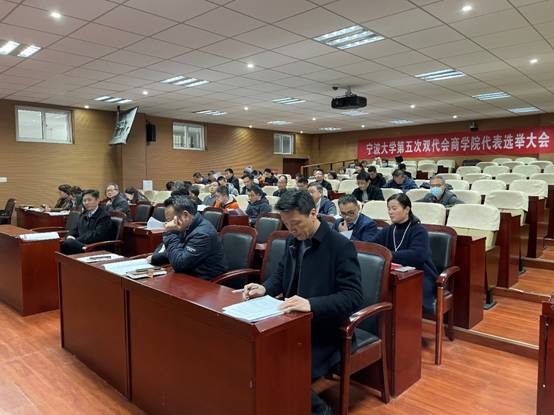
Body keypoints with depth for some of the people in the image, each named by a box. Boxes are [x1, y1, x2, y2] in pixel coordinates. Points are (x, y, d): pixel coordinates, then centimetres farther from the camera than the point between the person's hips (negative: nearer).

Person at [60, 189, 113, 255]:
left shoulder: (104, 216, -4)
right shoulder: (83, 215, 21)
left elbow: (97, 236, -14)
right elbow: (75, 230, 23)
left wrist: (76, 240, -15)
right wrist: (70, 236, -1)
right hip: (81, 244, 7)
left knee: (66, 244, -30)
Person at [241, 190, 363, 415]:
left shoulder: (341, 246, -17)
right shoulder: (293, 240, 5)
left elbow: (354, 297, -21)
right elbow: (281, 274, 18)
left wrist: (311, 304, -35)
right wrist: (264, 288, -4)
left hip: (323, 332, -7)